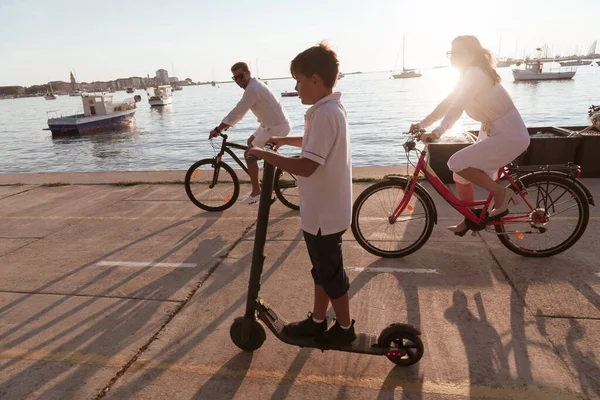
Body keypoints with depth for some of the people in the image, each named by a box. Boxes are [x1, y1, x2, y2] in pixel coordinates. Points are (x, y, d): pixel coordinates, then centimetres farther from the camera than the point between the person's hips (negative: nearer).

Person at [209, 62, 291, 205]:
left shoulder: (252, 89, -21)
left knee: (249, 155, -6)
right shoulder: (253, 84, 12)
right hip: (274, 122, 10)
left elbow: (237, 111, -23)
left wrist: (218, 129, -18)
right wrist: (229, 124, 17)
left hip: (277, 126, -10)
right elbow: (240, 111, 20)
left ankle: (256, 192, 2)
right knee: (251, 142, 27)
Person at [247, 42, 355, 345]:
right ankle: (317, 320, 37)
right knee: (322, 267, 20)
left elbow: (306, 166, -29)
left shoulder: (324, 114, -24)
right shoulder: (332, 108, 9)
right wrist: (286, 141, 19)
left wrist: (266, 155, -19)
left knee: (330, 271, 8)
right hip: (325, 208, 10)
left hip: (323, 212, -10)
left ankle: (344, 328, 28)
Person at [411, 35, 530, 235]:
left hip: (510, 136, -10)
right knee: (461, 175, 9)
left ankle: (502, 193, -4)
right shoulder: (469, 75, 11)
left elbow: (457, 107, -32)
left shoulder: (475, 73, -19)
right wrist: (421, 124, 7)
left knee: (457, 163, -22)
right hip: (492, 133, 10)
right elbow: (447, 104, 12)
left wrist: (437, 132, -42)